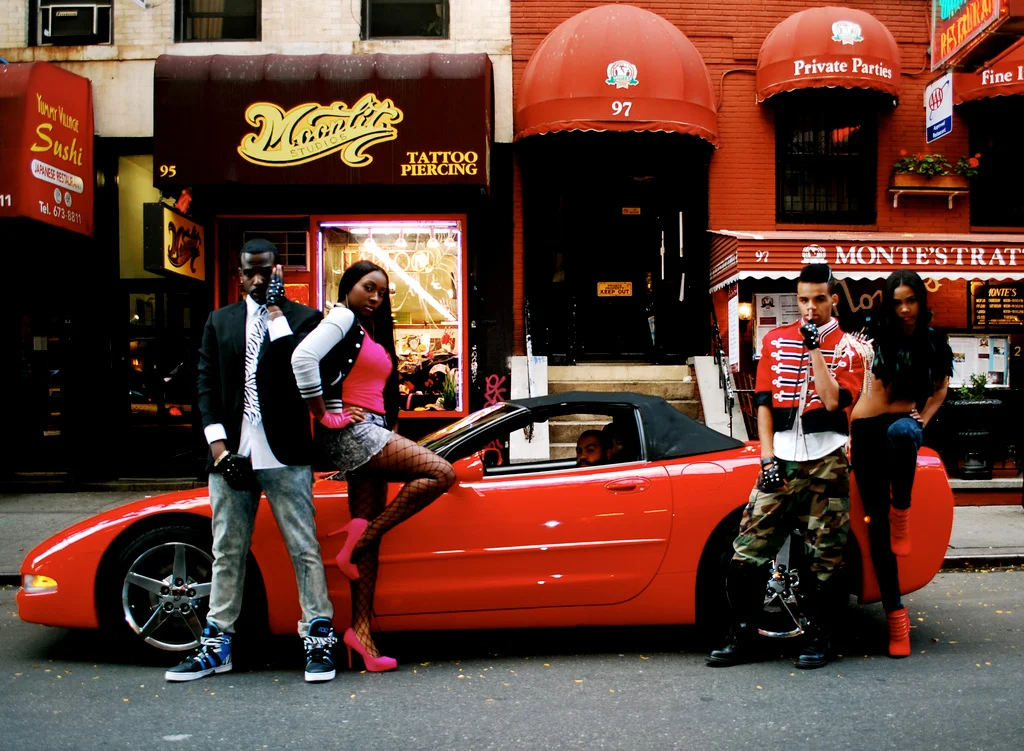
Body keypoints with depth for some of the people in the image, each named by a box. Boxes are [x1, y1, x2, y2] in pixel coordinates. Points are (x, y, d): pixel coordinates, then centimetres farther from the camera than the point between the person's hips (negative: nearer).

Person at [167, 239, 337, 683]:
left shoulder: (304, 318, 4)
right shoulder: (219, 322, 14)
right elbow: (207, 385, 9)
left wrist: (277, 313, -11)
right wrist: (218, 446, -2)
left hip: (286, 458, -4)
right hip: (231, 455, 4)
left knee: (304, 549, -1)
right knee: (227, 553, 11)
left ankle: (319, 638, 8)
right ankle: (218, 644, 21)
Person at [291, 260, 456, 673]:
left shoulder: (372, 332, 23)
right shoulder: (342, 318, -4)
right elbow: (303, 358, -21)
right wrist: (323, 415, -16)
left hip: (370, 433, 9)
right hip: (352, 431, -9)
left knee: (369, 532, 4)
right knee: (441, 473, -20)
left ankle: (361, 629, 5)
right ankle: (358, 536, -13)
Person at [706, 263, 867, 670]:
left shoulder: (847, 348, 5)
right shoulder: (775, 341, 12)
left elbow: (833, 400, -12)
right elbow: (764, 402, 9)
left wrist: (815, 348, -12)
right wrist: (767, 458, 0)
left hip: (827, 464, -2)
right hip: (781, 463, 2)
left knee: (824, 557, 2)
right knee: (748, 550, -5)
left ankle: (819, 637, 17)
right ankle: (742, 637, 3)